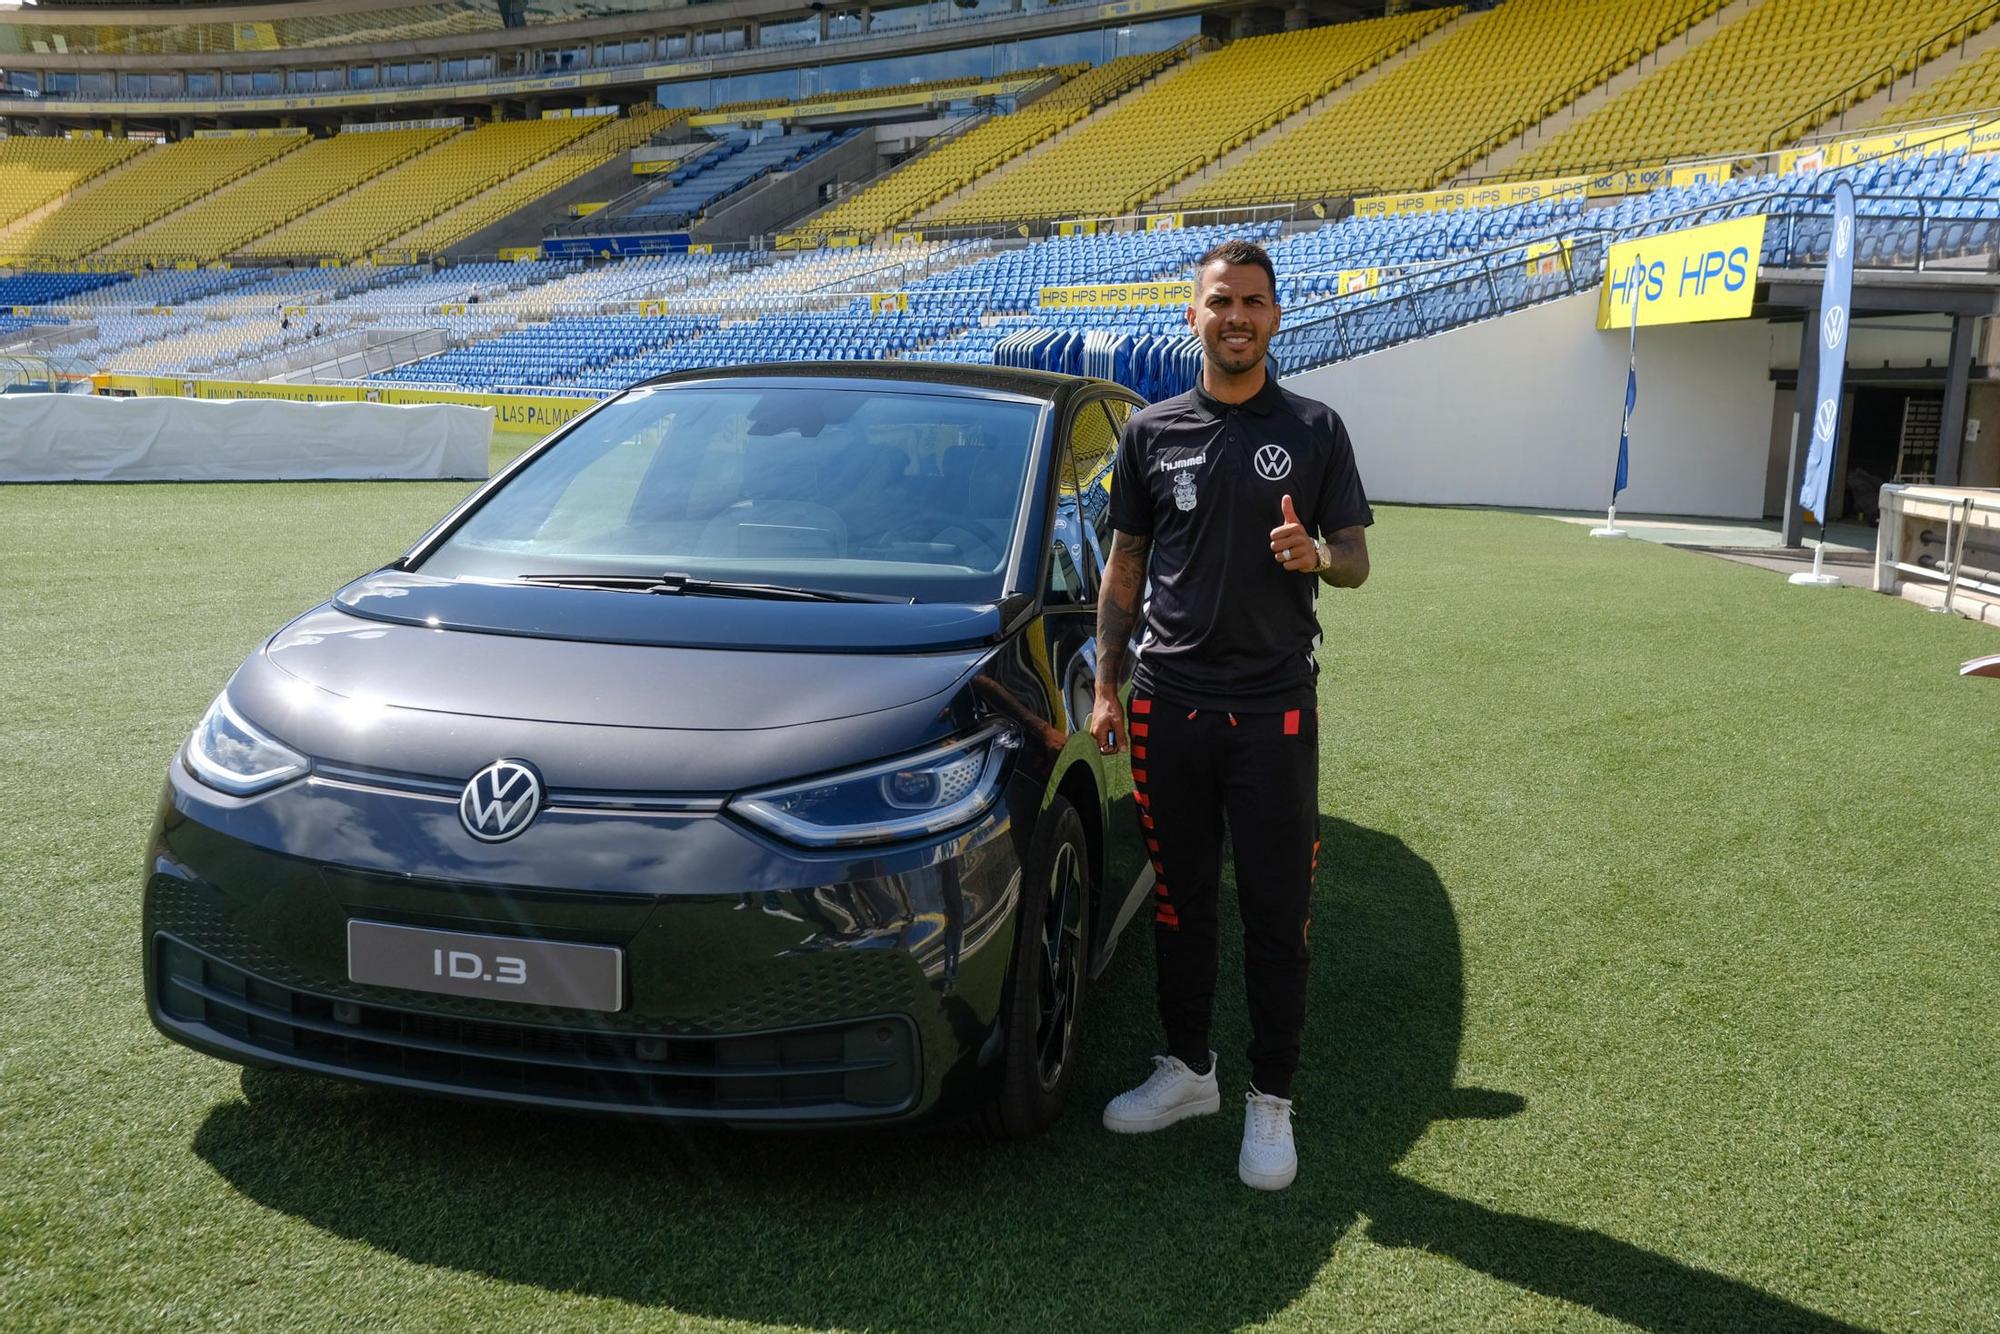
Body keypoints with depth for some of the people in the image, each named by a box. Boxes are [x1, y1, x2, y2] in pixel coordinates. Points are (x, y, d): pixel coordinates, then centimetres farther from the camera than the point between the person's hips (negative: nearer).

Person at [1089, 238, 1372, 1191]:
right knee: (1179, 900, 12)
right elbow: (1124, 567, 11)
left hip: (1273, 709, -2)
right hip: (1168, 704, 2)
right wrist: (1104, 687, 6)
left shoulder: (1313, 430, 3)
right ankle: (1186, 1068, 29)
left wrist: (1315, 555, -19)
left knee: (1277, 914, 4)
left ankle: (1271, 1100, 17)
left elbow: (1355, 559, 5)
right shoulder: (1151, 431, 7)